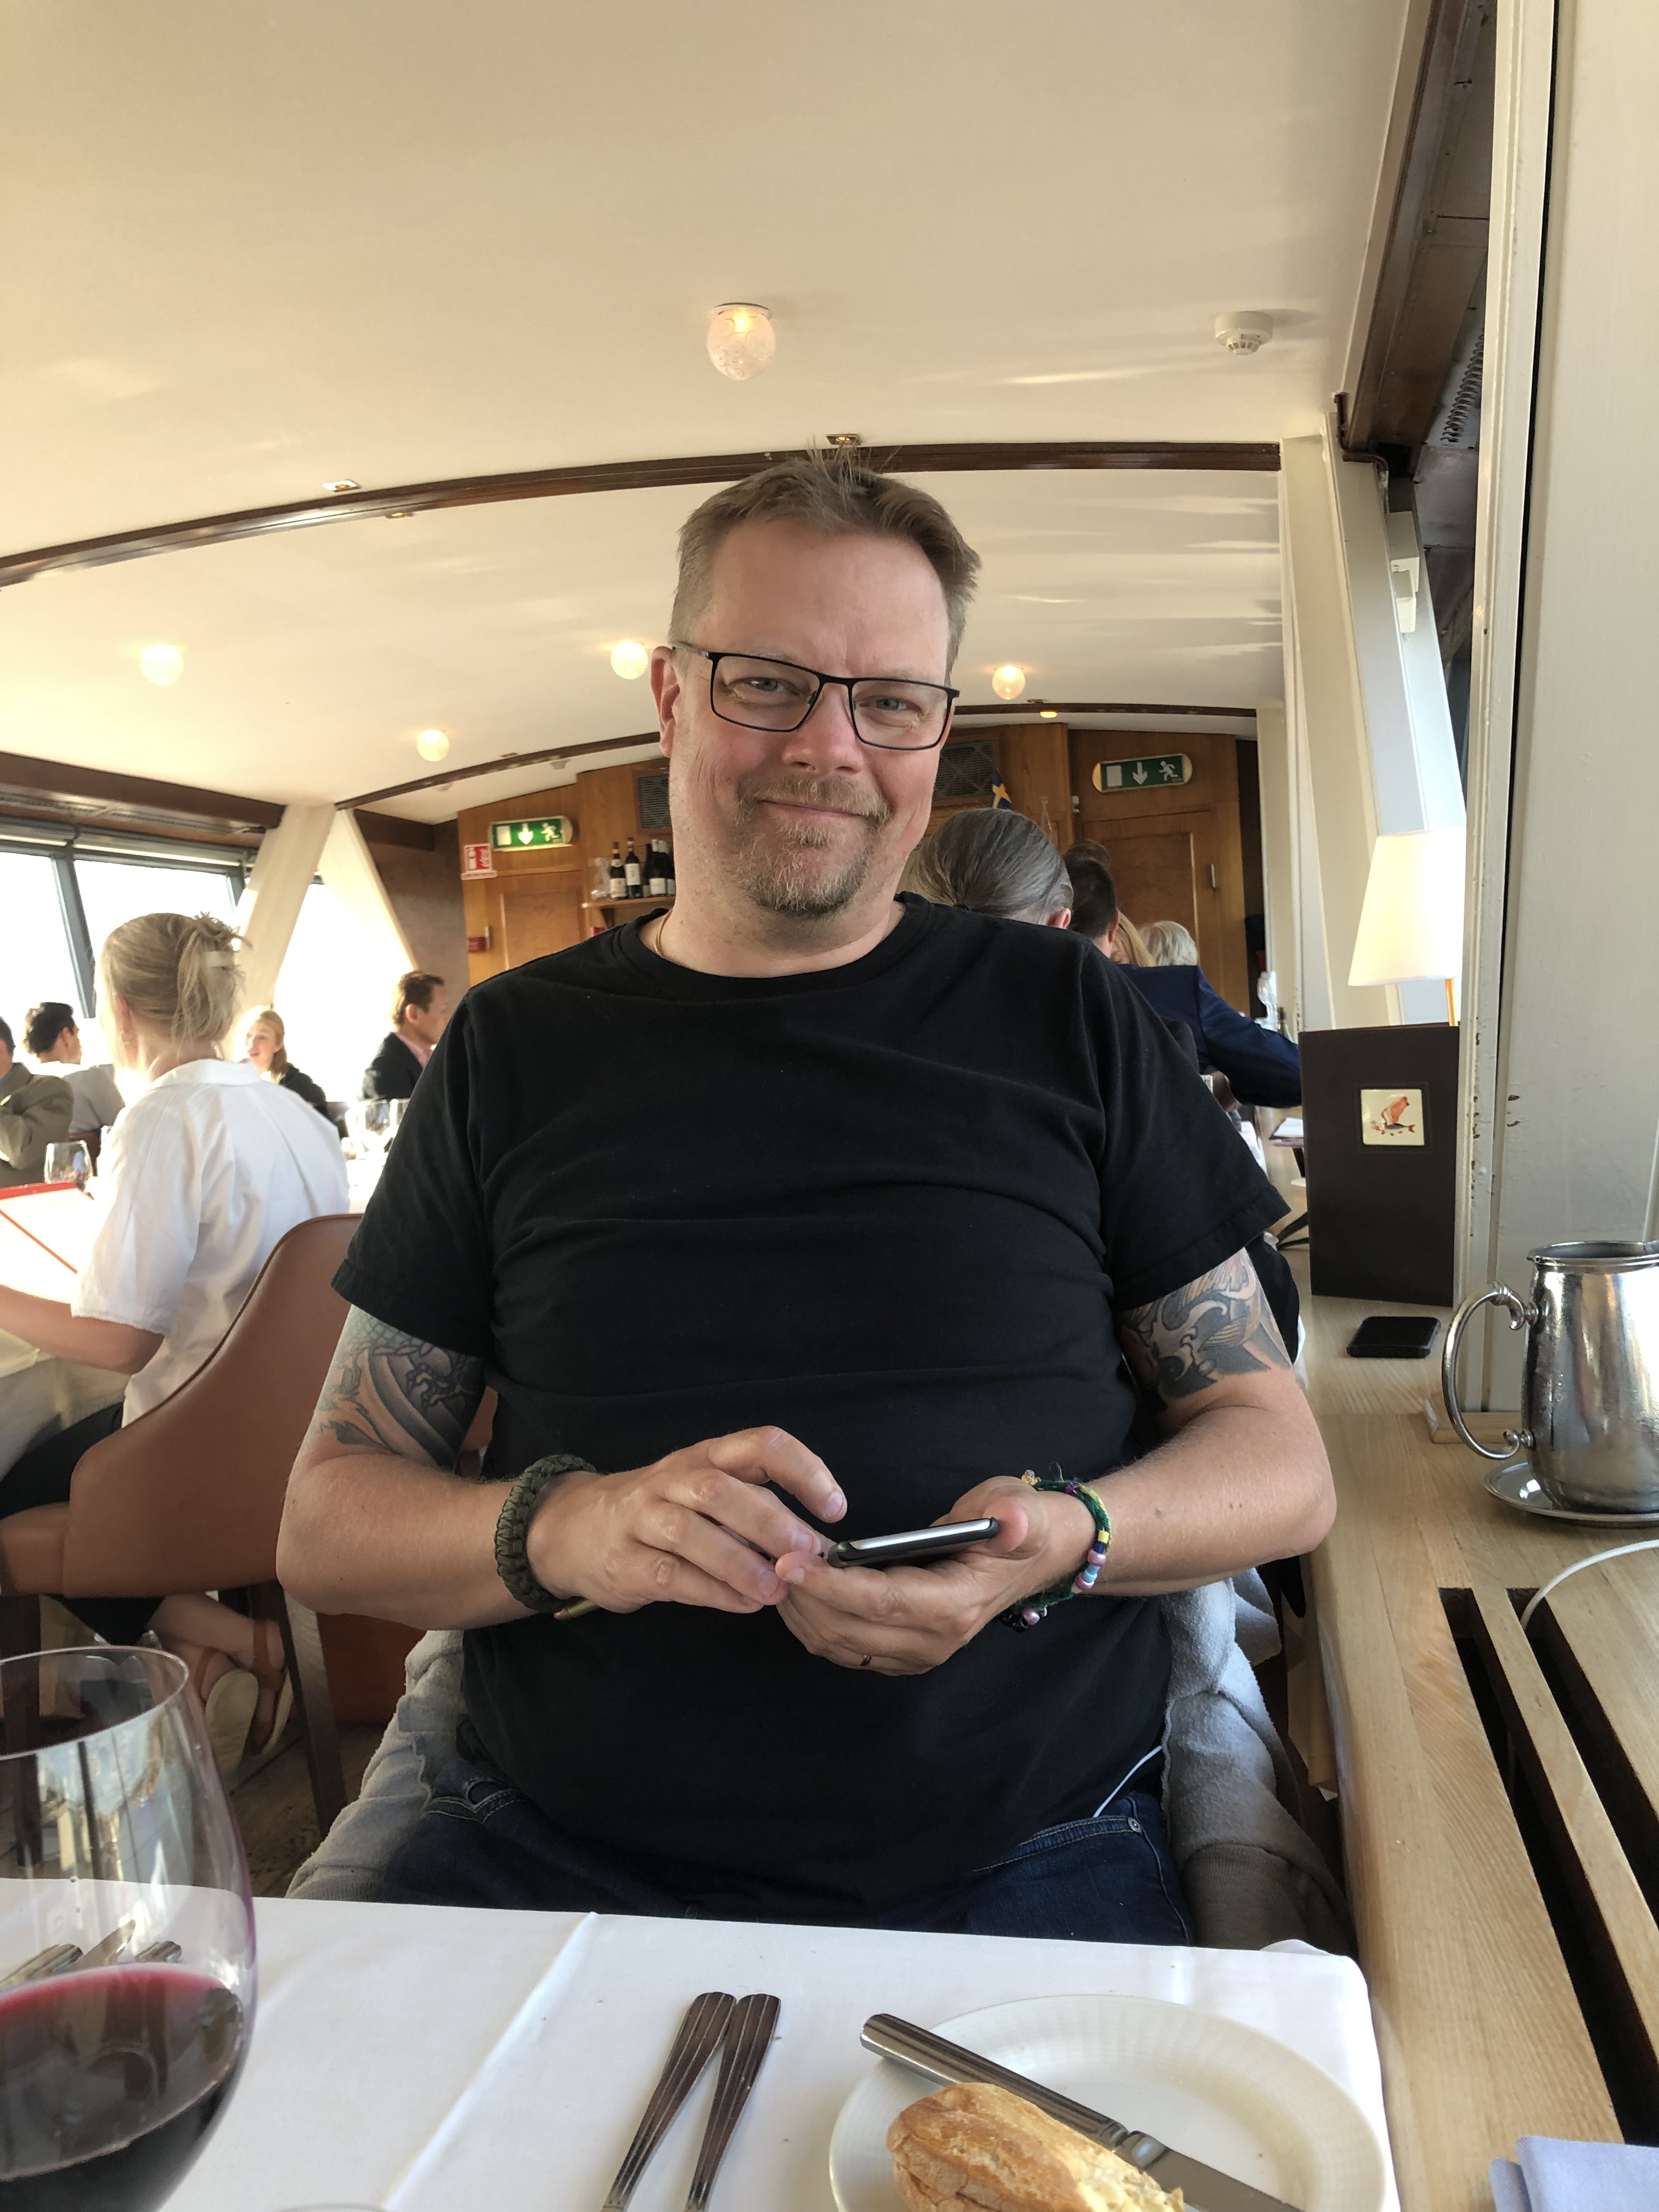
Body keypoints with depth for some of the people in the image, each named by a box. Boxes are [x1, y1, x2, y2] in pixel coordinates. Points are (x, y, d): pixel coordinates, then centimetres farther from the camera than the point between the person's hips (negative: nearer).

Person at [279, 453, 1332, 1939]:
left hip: (1014, 1871, 1)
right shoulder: (518, 1047, 7)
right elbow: (327, 1522, 7)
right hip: (552, 1864, 1)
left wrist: (1061, 1538, -14)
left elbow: (1283, 1465, 7)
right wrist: (563, 1530, -14)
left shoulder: (1065, 1020, 6)